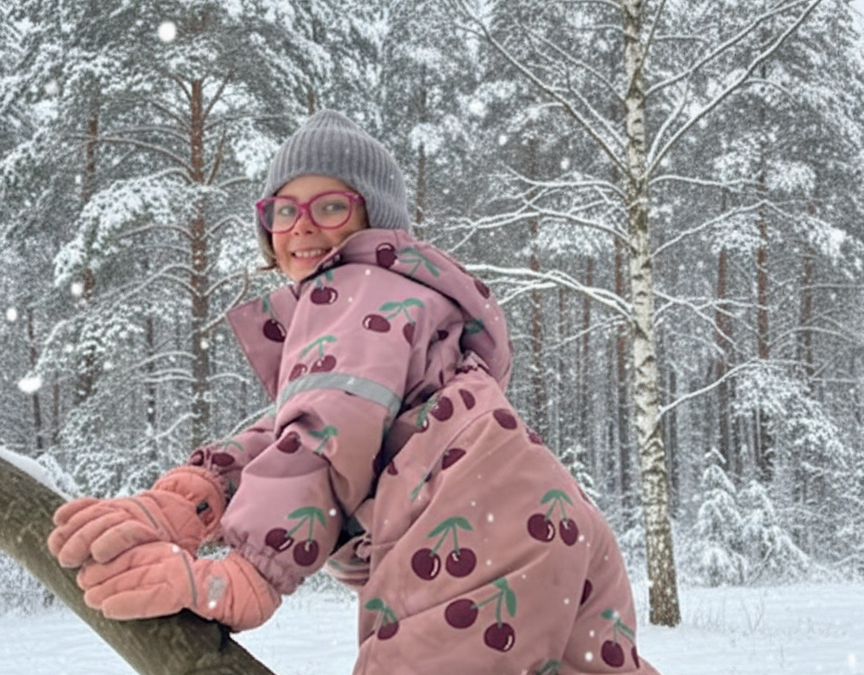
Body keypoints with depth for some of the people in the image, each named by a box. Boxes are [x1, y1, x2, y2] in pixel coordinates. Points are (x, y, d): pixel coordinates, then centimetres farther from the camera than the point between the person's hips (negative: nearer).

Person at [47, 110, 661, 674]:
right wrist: (181, 501, -3)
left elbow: (331, 426, -11)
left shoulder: (357, 286, 10)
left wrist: (238, 577, -23)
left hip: (473, 527, -10)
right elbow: (296, 427, 15)